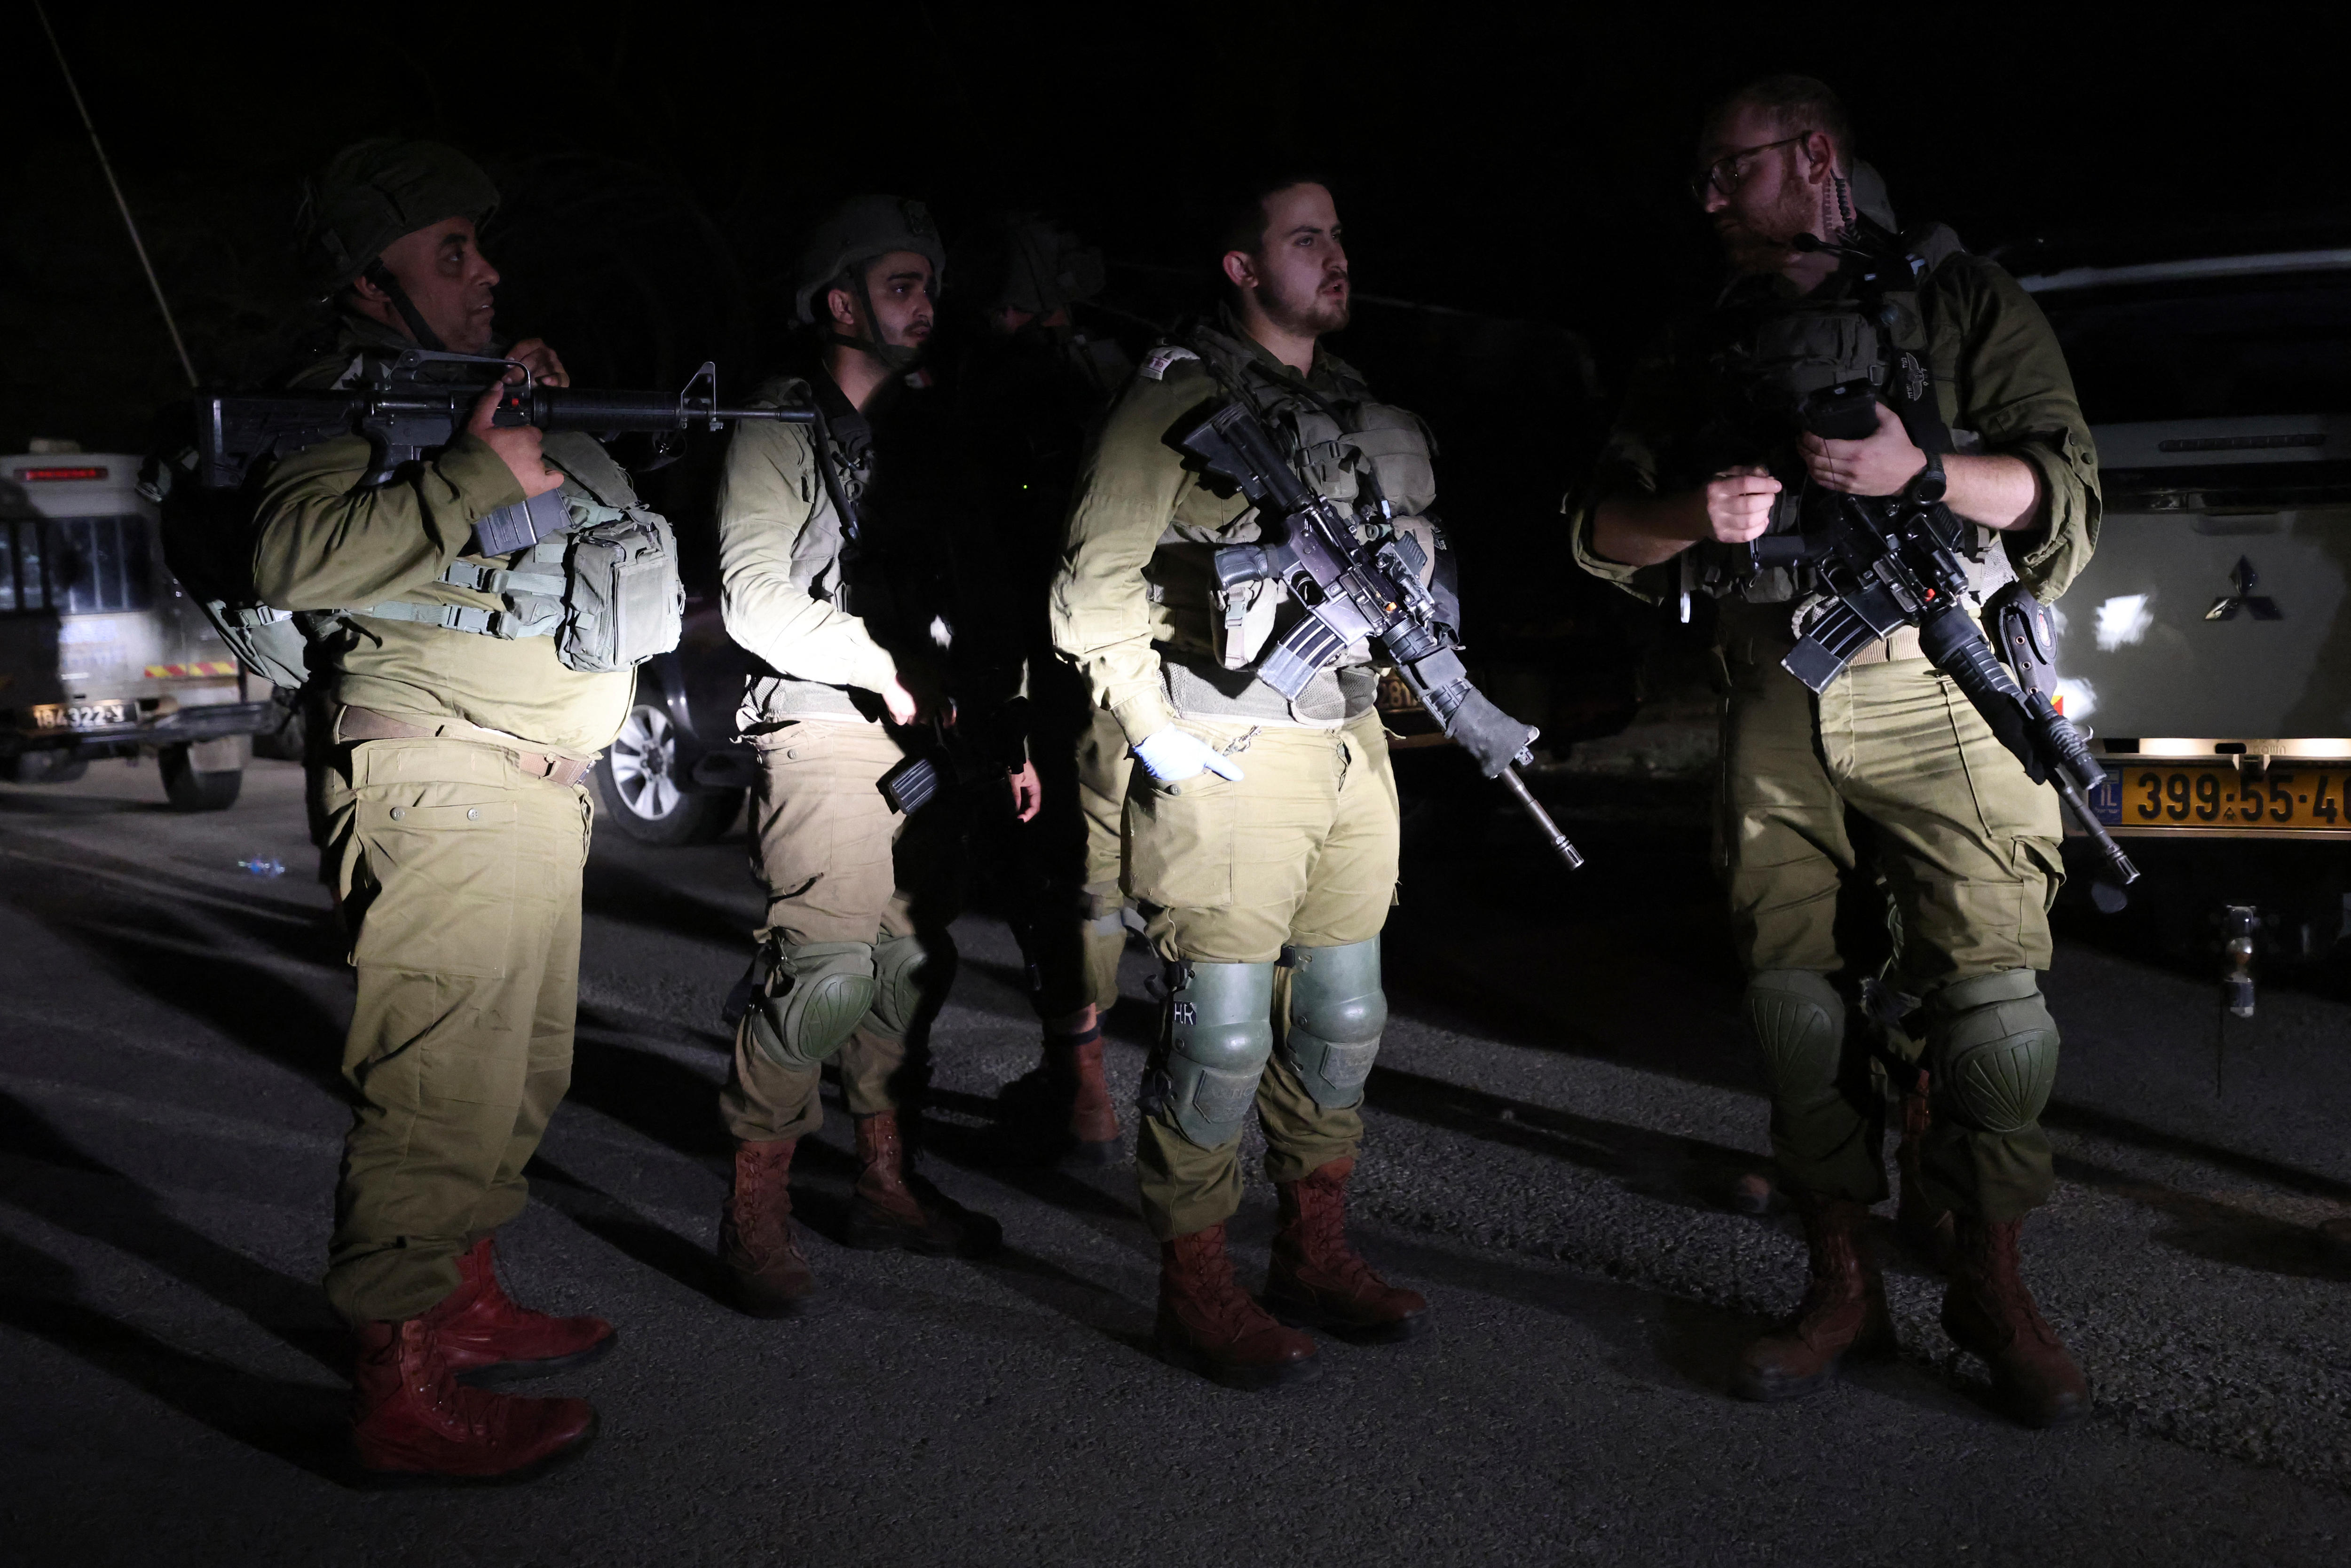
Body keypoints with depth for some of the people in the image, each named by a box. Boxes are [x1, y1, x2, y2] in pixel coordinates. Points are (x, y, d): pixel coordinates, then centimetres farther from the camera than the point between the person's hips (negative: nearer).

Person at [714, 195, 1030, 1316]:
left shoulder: (930, 433, 18)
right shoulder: (778, 432, -1)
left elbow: (972, 602, 19)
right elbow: (756, 600, -10)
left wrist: (1004, 738, 14)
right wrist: (884, 667, -12)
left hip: (930, 733, 7)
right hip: (824, 730, -6)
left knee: (912, 962, 8)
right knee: (826, 963, -15)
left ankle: (886, 1184, 21)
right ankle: (755, 1211, -3)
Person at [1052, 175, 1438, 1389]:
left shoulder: (1369, 415, 16)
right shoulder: (1179, 401, -6)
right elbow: (1093, 590, -10)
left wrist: (1388, 672, 12)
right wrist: (1158, 737, -12)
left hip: (1353, 745, 8)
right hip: (1230, 759, -7)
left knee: (1341, 1015, 13)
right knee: (1222, 1032, -5)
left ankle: (1315, 1254, 27)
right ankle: (1194, 1290, 8)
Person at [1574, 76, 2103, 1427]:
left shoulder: (1962, 300, 6)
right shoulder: (1705, 350, 17)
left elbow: (2063, 492, -1)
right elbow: (1606, 533, 12)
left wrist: (1920, 471, -19)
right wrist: (1693, 513, -10)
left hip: (1937, 690, -3)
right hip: (1778, 705, 4)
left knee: (1988, 985, -6)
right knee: (1794, 990, 3)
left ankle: (1994, 1288, 10)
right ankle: (1844, 1286, 15)